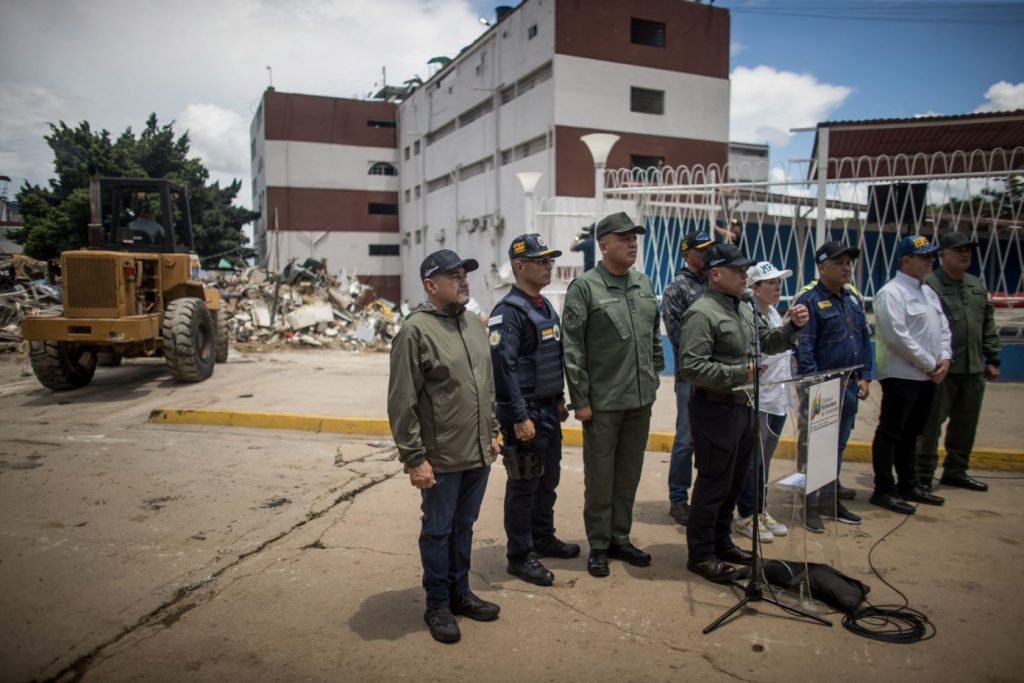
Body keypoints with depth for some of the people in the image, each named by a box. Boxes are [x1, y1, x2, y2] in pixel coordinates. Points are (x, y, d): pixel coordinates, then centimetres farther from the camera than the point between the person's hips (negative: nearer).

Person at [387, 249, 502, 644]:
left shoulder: (475, 325, 8)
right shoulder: (415, 330, -14)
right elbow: (401, 402, -15)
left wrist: (492, 432, 16)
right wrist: (414, 458, -15)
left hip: (478, 453, 6)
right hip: (441, 458, -6)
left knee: (464, 527, 19)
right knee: (437, 531, 10)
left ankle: (460, 593, 36)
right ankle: (437, 605, 27)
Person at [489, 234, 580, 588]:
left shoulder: (545, 306, 12)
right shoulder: (508, 312, -17)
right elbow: (503, 368, -23)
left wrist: (559, 400, 20)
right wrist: (520, 418, -24)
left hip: (549, 410, 9)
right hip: (525, 413, -9)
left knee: (548, 479, 19)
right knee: (523, 485, 2)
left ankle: (543, 537, 36)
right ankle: (520, 556, 15)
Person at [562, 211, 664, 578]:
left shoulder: (644, 284, 10)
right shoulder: (584, 287, -9)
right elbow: (572, 348, -11)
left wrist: (653, 377, 14)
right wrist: (580, 399, -12)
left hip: (640, 400, 6)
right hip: (603, 401, -6)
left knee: (629, 474, 15)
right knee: (600, 477, 6)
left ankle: (620, 539, 30)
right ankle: (598, 545, 21)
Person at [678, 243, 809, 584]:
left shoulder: (744, 309, 13)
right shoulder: (702, 313, -17)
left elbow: (765, 343, 23)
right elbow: (693, 367, -24)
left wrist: (792, 326, 8)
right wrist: (741, 373, -24)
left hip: (742, 407, 9)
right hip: (716, 410, -9)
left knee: (733, 482, 19)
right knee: (713, 484, 1)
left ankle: (720, 541, 35)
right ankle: (701, 554, 15)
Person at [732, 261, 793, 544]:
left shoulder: (774, 314, 13)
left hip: (778, 398, 9)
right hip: (758, 400, -9)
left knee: (764, 459, 17)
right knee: (752, 461, 2)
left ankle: (760, 511, 29)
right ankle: (745, 516, 15)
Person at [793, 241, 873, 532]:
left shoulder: (854, 296, 11)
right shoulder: (809, 299, -13)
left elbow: (864, 338, 16)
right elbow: (803, 347, -17)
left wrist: (864, 376, 8)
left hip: (849, 387, 8)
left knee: (838, 446, 16)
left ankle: (830, 500, 29)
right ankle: (811, 506, 10)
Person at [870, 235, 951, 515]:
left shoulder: (928, 292, 16)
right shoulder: (891, 293, -13)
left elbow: (943, 328, 17)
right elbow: (898, 337, -20)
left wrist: (944, 358, 0)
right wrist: (930, 363, -14)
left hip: (927, 377, 9)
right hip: (901, 376, -9)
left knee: (910, 434, 18)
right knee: (890, 434, -1)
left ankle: (908, 485, 29)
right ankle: (883, 490, 7)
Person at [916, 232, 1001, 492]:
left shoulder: (978, 286, 16)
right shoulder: (928, 285, -8)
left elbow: (988, 326, 19)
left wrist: (992, 359, 14)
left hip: (973, 370, 7)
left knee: (965, 424, 15)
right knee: (930, 424, -2)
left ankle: (956, 471, 28)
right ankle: (923, 476, 6)